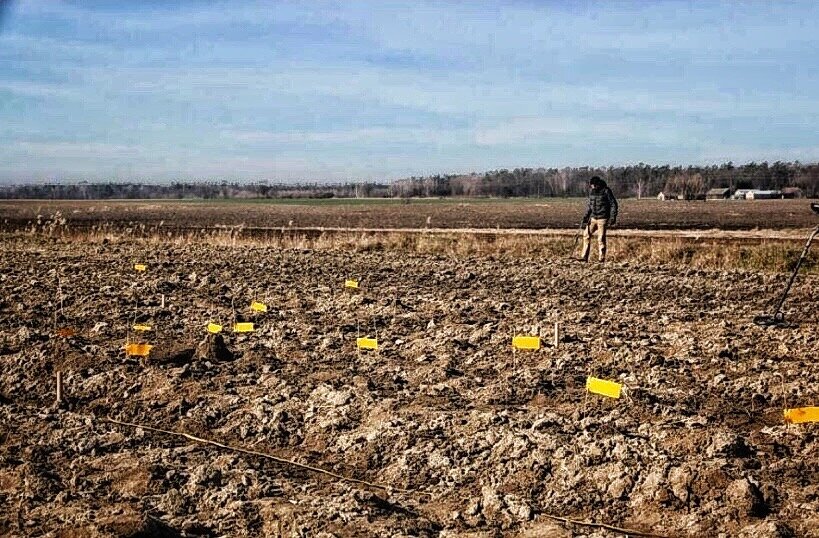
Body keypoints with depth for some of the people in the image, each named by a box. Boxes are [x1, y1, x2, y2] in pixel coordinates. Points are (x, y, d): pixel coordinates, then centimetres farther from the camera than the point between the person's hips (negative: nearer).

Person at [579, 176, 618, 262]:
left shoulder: (606, 191, -11)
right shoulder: (591, 191, 6)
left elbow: (613, 204, -8)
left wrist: (613, 217, -15)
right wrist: (586, 216, 12)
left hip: (602, 219, -6)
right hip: (593, 218, 6)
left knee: (601, 239, -5)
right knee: (586, 234, 4)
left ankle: (601, 259, 3)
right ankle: (584, 257, 10)